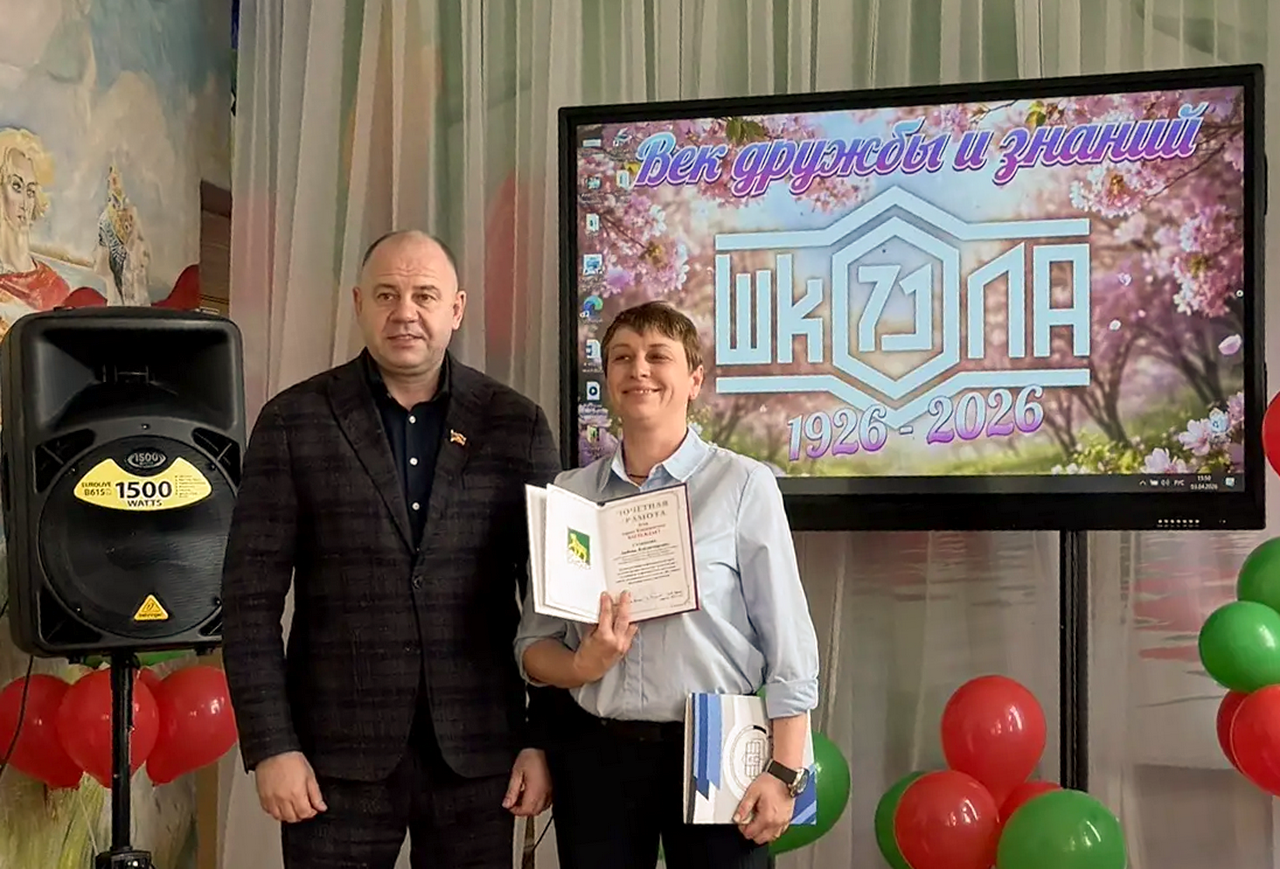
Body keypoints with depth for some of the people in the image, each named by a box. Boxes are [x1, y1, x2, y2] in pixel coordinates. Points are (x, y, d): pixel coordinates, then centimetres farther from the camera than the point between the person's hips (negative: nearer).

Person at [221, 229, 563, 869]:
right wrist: (271, 745, -7)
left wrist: (544, 738, 0)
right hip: (339, 748, -1)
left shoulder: (516, 426, 4)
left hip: (476, 750, 1)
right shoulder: (294, 422, 1)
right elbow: (251, 596, -1)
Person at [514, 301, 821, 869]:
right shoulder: (567, 495, 6)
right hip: (596, 754, 3)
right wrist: (582, 666, -12)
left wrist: (783, 772, -10)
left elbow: (788, 646, -5)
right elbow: (533, 643, 8)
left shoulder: (743, 486, -4)